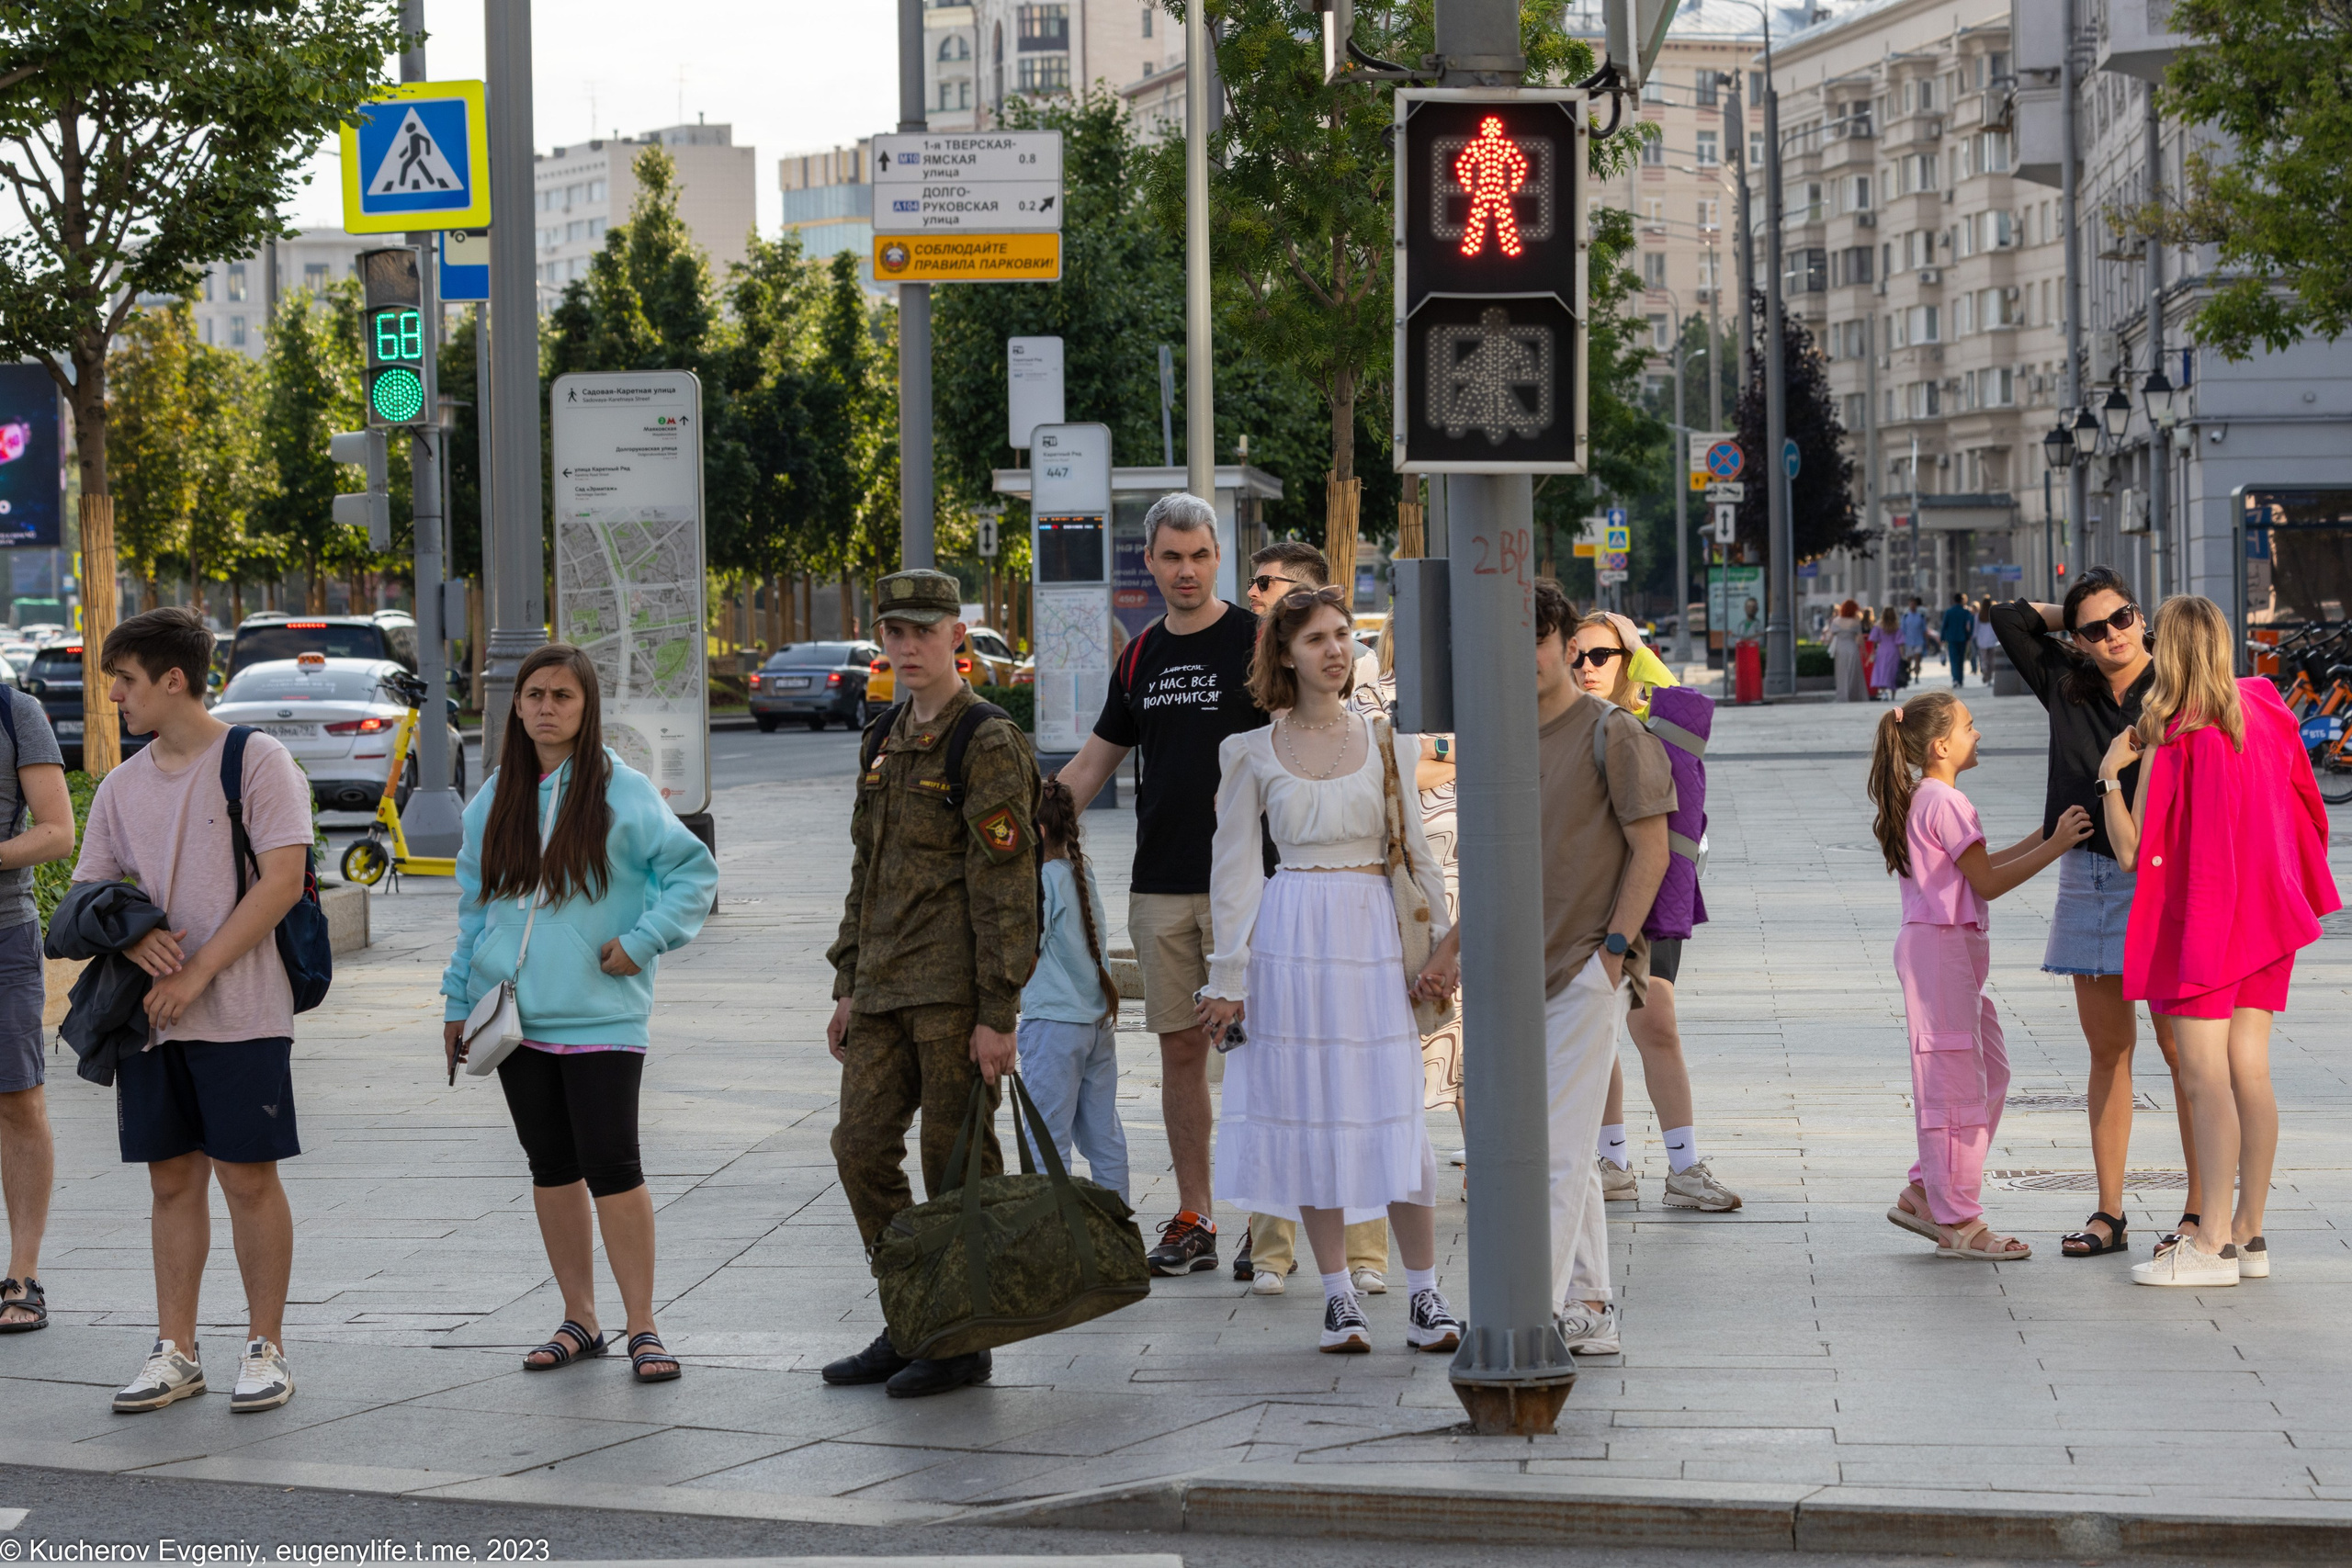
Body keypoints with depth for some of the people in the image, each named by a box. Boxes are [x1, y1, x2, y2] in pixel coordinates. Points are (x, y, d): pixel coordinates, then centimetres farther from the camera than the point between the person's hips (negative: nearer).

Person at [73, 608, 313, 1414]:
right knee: (173, 1180, 8)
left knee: (249, 1176, -2)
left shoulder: (255, 760, -5)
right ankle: (175, 1352, 14)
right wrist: (133, 938, -9)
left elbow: (281, 880, -12)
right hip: (150, 1013, 5)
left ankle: (265, 1349, 8)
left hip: (241, 1012, -5)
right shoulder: (122, 786, 13)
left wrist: (197, 972, -15)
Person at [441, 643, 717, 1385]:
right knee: (552, 1167, 10)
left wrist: (642, 939, -10)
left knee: (612, 1165, -8)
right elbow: (475, 904, 17)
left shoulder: (623, 791, -4)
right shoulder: (494, 800, 10)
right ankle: (579, 1320, 19)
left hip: (602, 1014, -5)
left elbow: (693, 871, 0)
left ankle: (642, 1328, -1)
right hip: (515, 1012, 5)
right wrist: (459, 1001, 16)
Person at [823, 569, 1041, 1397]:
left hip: (956, 991, -8)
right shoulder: (886, 738, 15)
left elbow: (1005, 889, -14)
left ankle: (964, 1342, 9)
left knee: (957, 1165, -1)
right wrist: (848, 985, 17)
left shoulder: (989, 744, -11)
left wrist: (998, 1015, -18)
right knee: (861, 1148, 7)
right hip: (886, 988, 8)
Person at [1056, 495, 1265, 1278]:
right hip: (1160, 884, 5)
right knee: (1180, 1050, 6)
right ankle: (1192, 1220, 11)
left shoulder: (1254, 640, -3)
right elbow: (1092, 764, 21)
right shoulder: (1141, 656, 14)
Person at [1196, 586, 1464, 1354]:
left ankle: (1425, 1295, 4)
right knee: (1310, 1114, 1)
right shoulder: (1254, 754, 5)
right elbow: (1233, 869, 6)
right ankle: (1338, 1296, 11)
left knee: (1395, 1111, -4)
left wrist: (1446, 943, 2)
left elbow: (1418, 848, 9)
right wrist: (1227, 978, 2)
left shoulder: (1386, 740, 7)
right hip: (1291, 937, 0)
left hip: (1375, 932, 0)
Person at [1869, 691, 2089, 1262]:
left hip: (1951, 950, 10)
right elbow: (1987, 882, -15)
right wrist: (2055, 847, -13)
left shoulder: (1921, 799, 18)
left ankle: (1924, 1194, 18)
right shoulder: (1945, 802, -14)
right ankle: (1957, 1222, -2)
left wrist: (2043, 835, 15)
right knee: (1956, 1083, -6)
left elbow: (1980, 869, 18)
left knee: (1990, 1071, 14)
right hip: (1942, 946, -10)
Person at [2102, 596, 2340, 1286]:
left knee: (2206, 1080, -7)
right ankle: (2250, 1233, 10)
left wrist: (2109, 773, -7)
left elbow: (2132, 852, -14)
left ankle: (2212, 1244, -9)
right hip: (2263, 917, 7)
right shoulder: (2261, 708, 4)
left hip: (2197, 920, -7)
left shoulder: (2169, 744, -15)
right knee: (2250, 1074, 8)